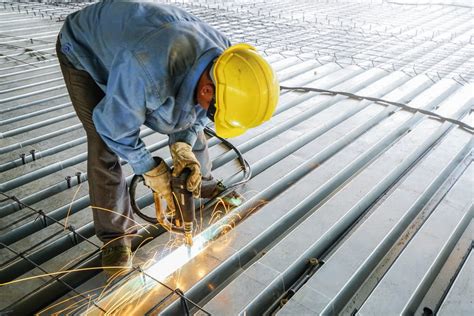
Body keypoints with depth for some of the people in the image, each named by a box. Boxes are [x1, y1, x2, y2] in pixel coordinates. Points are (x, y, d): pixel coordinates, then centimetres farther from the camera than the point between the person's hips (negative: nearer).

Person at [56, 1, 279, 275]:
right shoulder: (148, 76, -48)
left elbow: (196, 108, -7)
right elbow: (115, 126, -29)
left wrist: (183, 147, -22)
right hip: (85, 51, -5)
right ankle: (116, 236, 5)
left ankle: (204, 191, 31)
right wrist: (151, 170, -18)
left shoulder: (223, 58, -26)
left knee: (190, 127, 4)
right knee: (105, 146, -16)